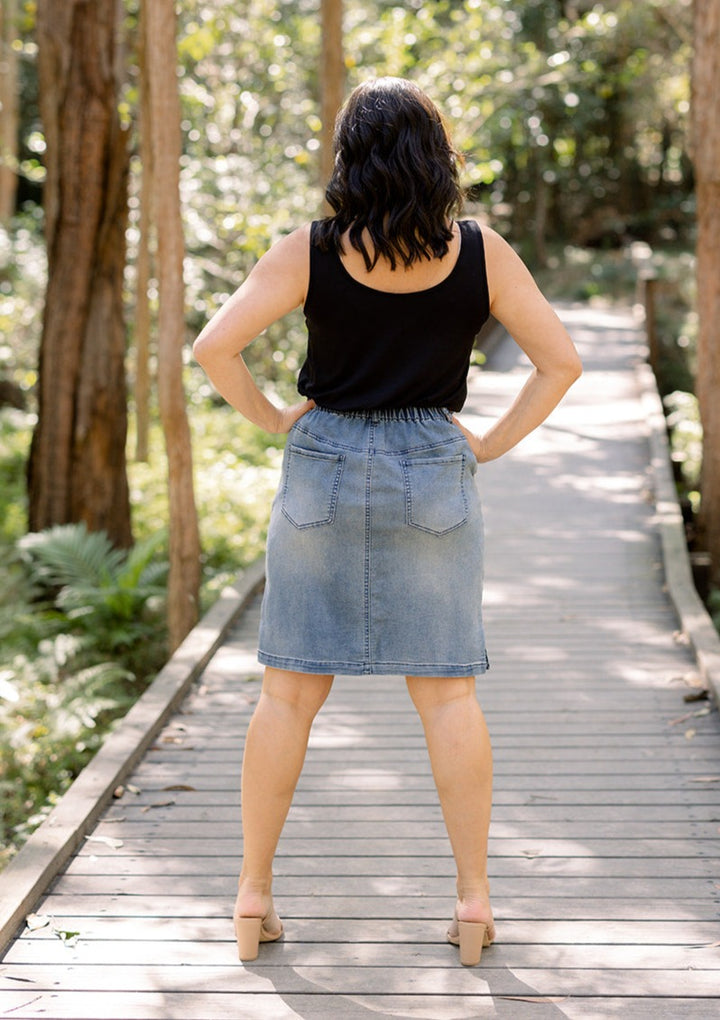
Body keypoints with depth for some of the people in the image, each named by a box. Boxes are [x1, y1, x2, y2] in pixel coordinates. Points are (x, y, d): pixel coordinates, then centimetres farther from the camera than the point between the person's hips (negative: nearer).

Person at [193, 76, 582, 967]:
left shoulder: (309, 252, -7)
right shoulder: (480, 254, -3)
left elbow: (213, 346, -12)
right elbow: (560, 361, -2)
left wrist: (270, 419, 1)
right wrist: (493, 442, 3)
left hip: (323, 470, 0)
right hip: (433, 477, 0)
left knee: (289, 690, 7)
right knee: (447, 693, 6)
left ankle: (254, 894, 12)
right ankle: (473, 899, 8)